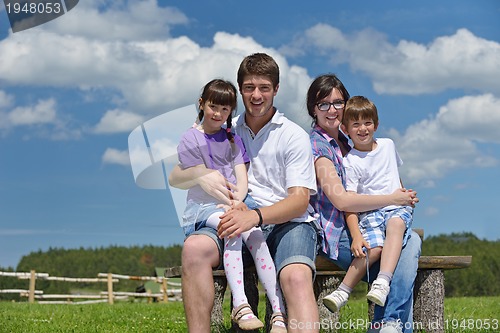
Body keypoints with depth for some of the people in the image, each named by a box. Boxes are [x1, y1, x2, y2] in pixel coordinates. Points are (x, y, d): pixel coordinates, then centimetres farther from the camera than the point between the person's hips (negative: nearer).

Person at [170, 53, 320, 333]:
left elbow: (300, 200, -4)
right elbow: (176, 176, 15)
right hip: (238, 220, 3)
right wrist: (202, 175, -10)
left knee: (297, 277, -36)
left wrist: (255, 216, -23)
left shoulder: (294, 136, 8)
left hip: (288, 222, -2)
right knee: (194, 247, -30)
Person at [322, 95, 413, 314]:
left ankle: (382, 283, -48)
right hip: (368, 212, -3)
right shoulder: (350, 162, -3)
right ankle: (343, 292, -26)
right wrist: (356, 236, -24)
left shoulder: (388, 145, 14)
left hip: (398, 207, 3)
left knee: (396, 224, -34)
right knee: (373, 246, -32)